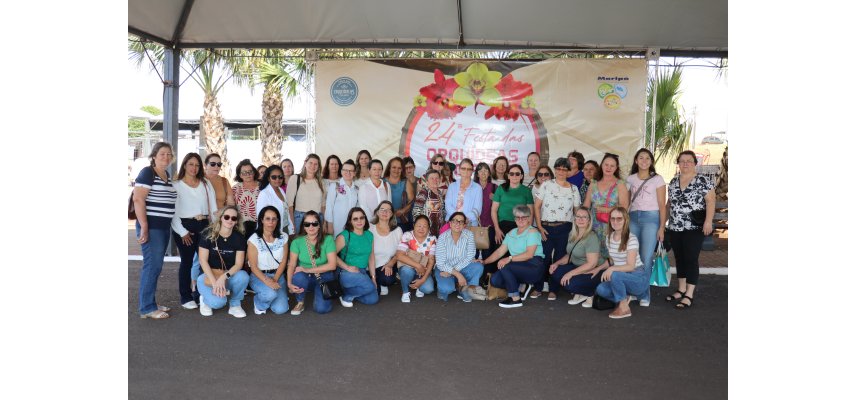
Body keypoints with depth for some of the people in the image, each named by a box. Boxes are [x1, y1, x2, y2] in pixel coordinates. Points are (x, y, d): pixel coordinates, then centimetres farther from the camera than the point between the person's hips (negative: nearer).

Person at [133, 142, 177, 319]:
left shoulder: (167, 175, 15)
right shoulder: (147, 173, -9)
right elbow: (138, 200, -16)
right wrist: (144, 227, -20)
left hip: (164, 227, 8)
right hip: (151, 227, -8)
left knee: (156, 266, 13)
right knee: (152, 266, -6)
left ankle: (151, 303, 22)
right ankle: (147, 308, 2)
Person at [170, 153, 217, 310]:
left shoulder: (206, 183, 11)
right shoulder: (176, 185, -1)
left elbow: (213, 206, 10)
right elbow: (172, 211, -6)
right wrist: (182, 232, -11)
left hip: (204, 225, 4)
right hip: (184, 226, -3)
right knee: (187, 261, 2)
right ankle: (186, 297, 13)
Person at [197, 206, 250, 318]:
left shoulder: (239, 238, -5)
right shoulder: (208, 234, -10)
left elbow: (239, 264, -9)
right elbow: (203, 260, -12)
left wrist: (224, 277, -27)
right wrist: (214, 282, -21)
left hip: (229, 276, 2)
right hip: (209, 276, -2)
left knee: (243, 276, -33)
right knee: (218, 302, -31)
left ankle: (235, 304, -5)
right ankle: (205, 298, 8)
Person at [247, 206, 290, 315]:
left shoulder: (283, 237, 0)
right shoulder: (254, 240, -11)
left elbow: (283, 262, 0)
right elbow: (253, 266, -11)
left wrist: (275, 280, -14)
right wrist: (267, 281, -25)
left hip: (278, 275, 3)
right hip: (259, 276, -3)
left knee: (280, 309, -15)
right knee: (271, 293, -34)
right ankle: (259, 303, 2)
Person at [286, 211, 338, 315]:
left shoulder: (328, 240, -11)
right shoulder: (297, 242, -7)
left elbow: (332, 265, -15)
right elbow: (291, 265, -9)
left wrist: (308, 270, -19)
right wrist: (289, 283, -27)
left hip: (324, 277, -1)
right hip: (305, 278, 1)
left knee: (322, 308, -23)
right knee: (299, 277, -35)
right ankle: (300, 303, -4)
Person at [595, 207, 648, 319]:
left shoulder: (632, 239, -16)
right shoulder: (609, 237, 5)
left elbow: (630, 266, -23)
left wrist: (612, 269, -37)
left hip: (638, 277, -6)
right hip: (621, 278, 6)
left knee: (615, 275, -36)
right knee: (601, 289, -20)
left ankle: (624, 308, -15)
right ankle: (625, 298, 7)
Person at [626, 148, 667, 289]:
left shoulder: (657, 179, 1)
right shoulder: (630, 179, 10)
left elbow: (662, 205, -1)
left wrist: (662, 227, -6)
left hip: (651, 218, -3)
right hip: (633, 218, 3)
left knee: (646, 257, -7)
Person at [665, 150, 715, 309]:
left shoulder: (703, 181, -5)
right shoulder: (673, 182, 12)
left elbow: (711, 200, -10)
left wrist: (708, 221, -20)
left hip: (694, 228, -6)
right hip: (675, 228, 6)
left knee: (691, 259, -5)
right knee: (679, 259, 11)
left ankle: (689, 295, -2)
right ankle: (681, 289, 22)